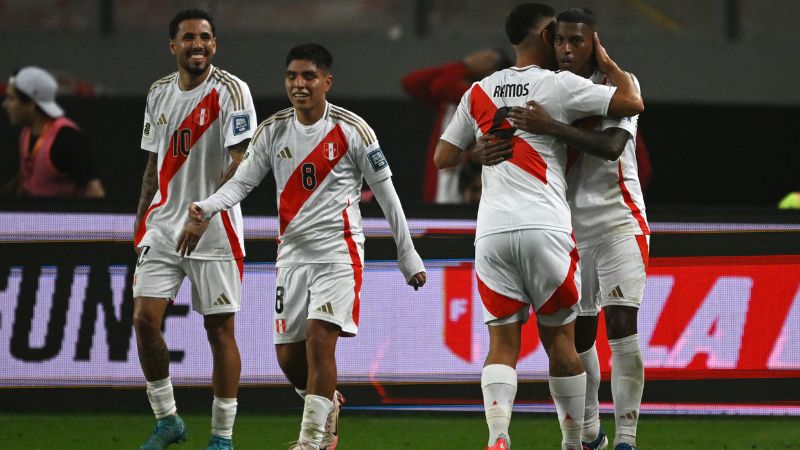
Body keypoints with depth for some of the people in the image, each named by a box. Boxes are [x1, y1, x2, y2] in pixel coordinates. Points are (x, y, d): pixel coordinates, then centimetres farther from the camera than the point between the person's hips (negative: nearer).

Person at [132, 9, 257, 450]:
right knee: (144, 317, -6)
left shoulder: (230, 91, -9)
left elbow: (242, 163, -17)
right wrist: (141, 222, 17)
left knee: (219, 329, 0)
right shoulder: (159, 92, 10)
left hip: (215, 232, -5)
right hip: (163, 226, 5)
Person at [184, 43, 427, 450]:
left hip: (338, 250, -5)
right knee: (288, 355, 5)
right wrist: (207, 207, -17)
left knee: (320, 338, -18)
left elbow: (385, 192, 0)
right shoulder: (273, 131, 5)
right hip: (292, 252, 5)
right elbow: (242, 182, 5)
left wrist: (408, 256, 3)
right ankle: (328, 405, 34)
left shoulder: (352, 130, -6)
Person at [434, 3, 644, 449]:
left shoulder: (479, 93, 14)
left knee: (503, 341, 1)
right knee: (559, 337, 8)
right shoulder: (559, 85, 0)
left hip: (492, 230, 3)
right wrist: (607, 62, 12)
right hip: (545, 228, -3)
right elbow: (632, 103, -4)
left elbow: (444, 157, 19)